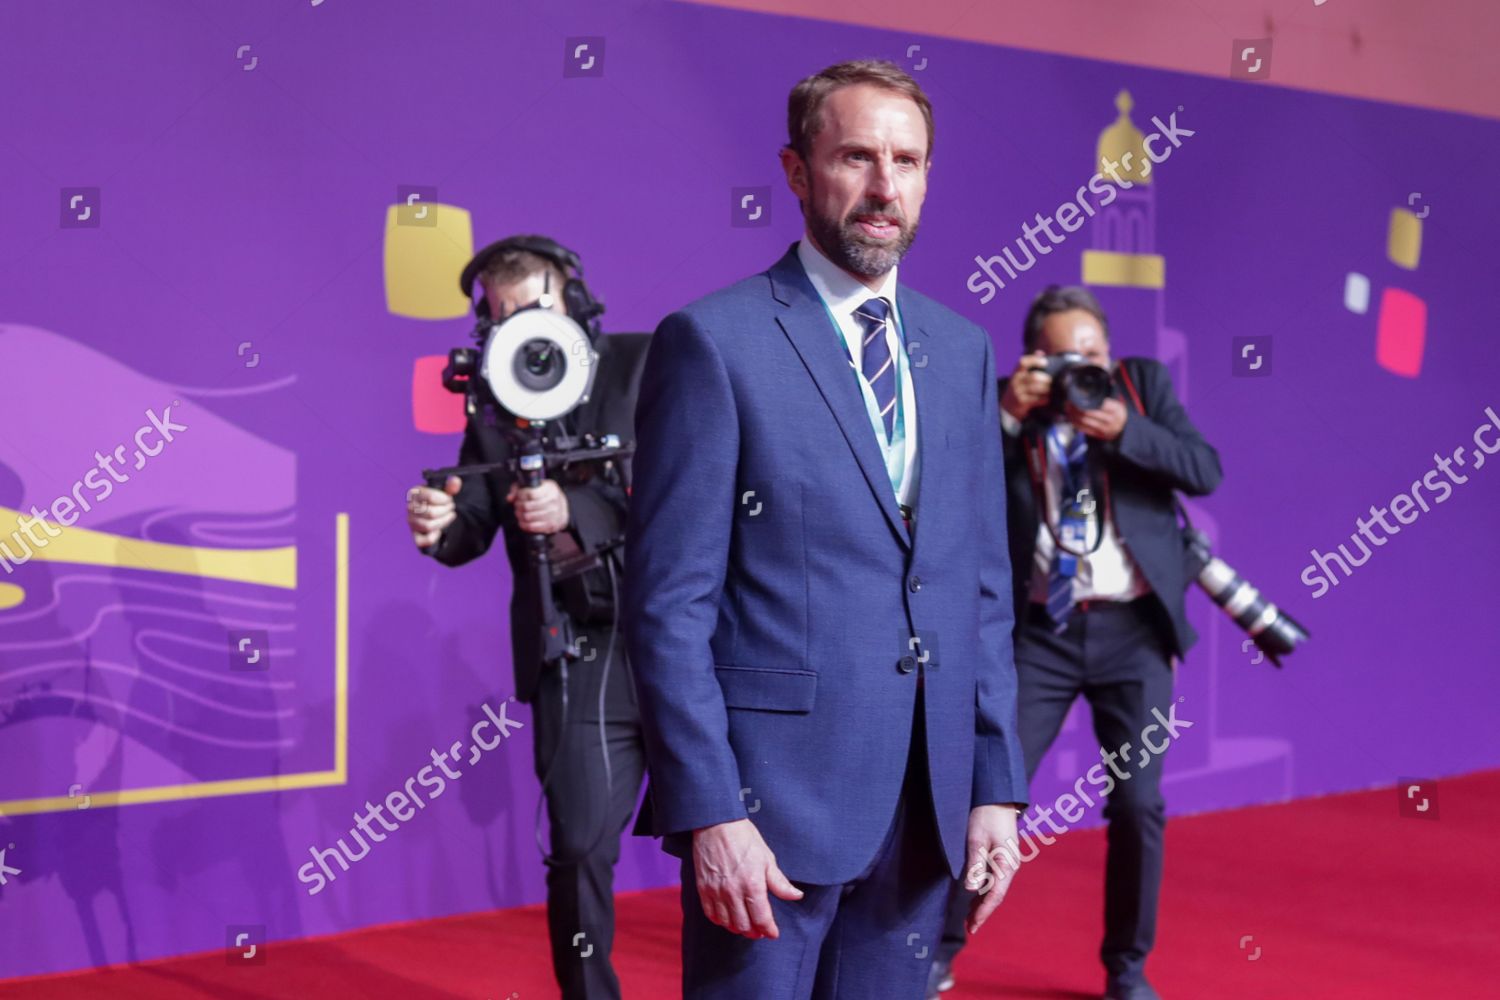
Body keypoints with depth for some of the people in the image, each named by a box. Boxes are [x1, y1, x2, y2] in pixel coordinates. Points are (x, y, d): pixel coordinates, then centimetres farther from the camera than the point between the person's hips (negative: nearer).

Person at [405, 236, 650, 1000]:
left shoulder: (645, 366, -4)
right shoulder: (493, 401, 6)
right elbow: (474, 530, 3)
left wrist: (574, 513, -27)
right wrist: (441, 526, -21)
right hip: (575, 658, 2)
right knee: (579, 849, 1)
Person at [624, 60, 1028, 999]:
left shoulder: (962, 348, 10)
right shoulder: (714, 341, -7)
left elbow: (985, 582, 11)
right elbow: (669, 603, -10)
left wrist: (997, 782, 6)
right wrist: (709, 811, -15)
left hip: (927, 804, 5)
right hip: (772, 797, -5)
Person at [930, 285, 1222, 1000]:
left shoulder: (1144, 383, 4)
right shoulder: (1009, 406, 1)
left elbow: (1206, 471, -7)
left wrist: (1126, 429, -21)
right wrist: (1008, 415, -21)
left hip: (1132, 629, 1)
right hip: (1040, 628, -1)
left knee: (1137, 803, 2)